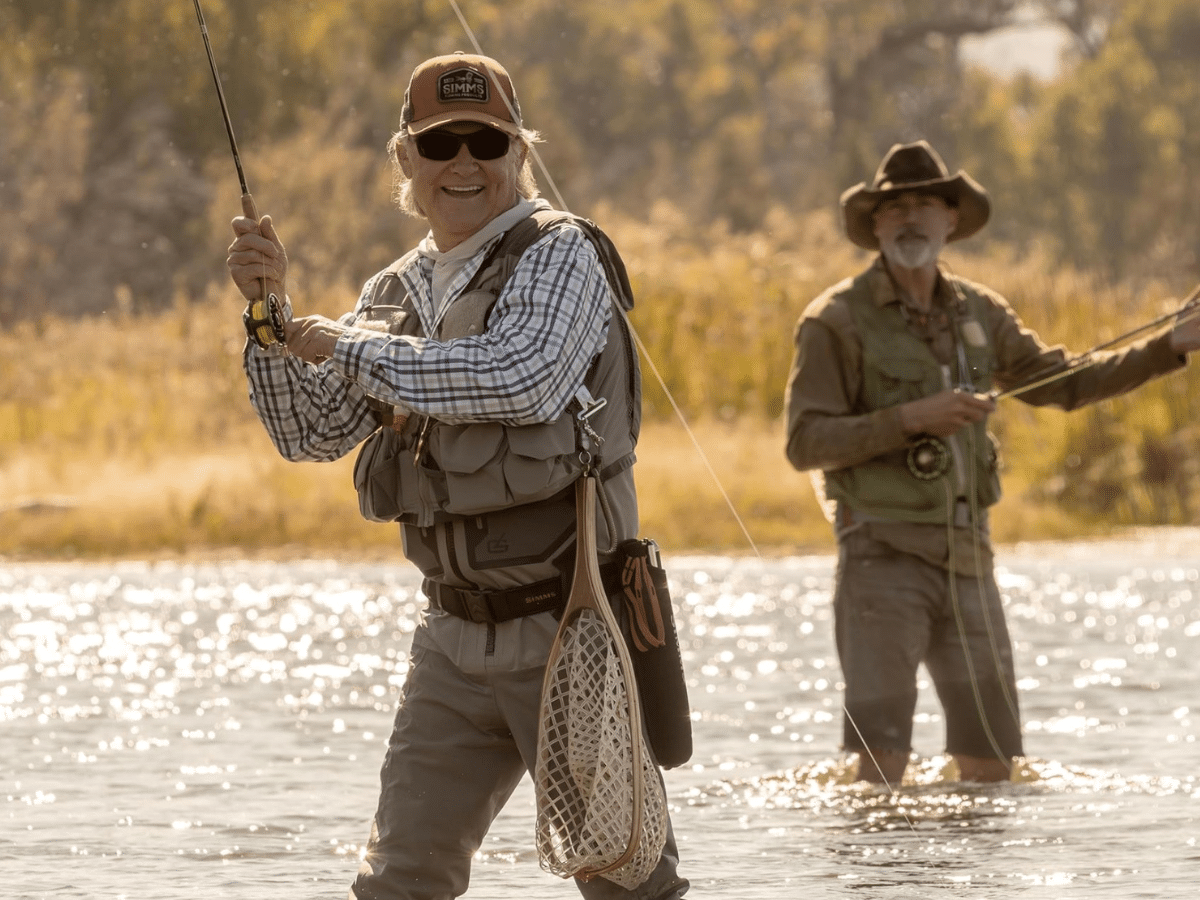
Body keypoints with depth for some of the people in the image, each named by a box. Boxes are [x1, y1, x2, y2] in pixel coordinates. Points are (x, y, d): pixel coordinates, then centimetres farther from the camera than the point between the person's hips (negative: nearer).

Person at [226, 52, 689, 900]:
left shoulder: (558, 254, -8)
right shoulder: (398, 291, 12)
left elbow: (524, 377, -26)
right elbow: (312, 432, 12)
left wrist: (351, 348, -20)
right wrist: (273, 312, -4)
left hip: (567, 629, -6)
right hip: (456, 637, 6)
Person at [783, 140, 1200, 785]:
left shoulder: (977, 313, 13)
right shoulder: (837, 320, -4)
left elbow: (1064, 385, 23)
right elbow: (805, 442, -9)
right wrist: (911, 419, -19)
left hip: (966, 560, 6)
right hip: (883, 556, -5)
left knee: (990, 765, 6)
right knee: (882, 766, -13)